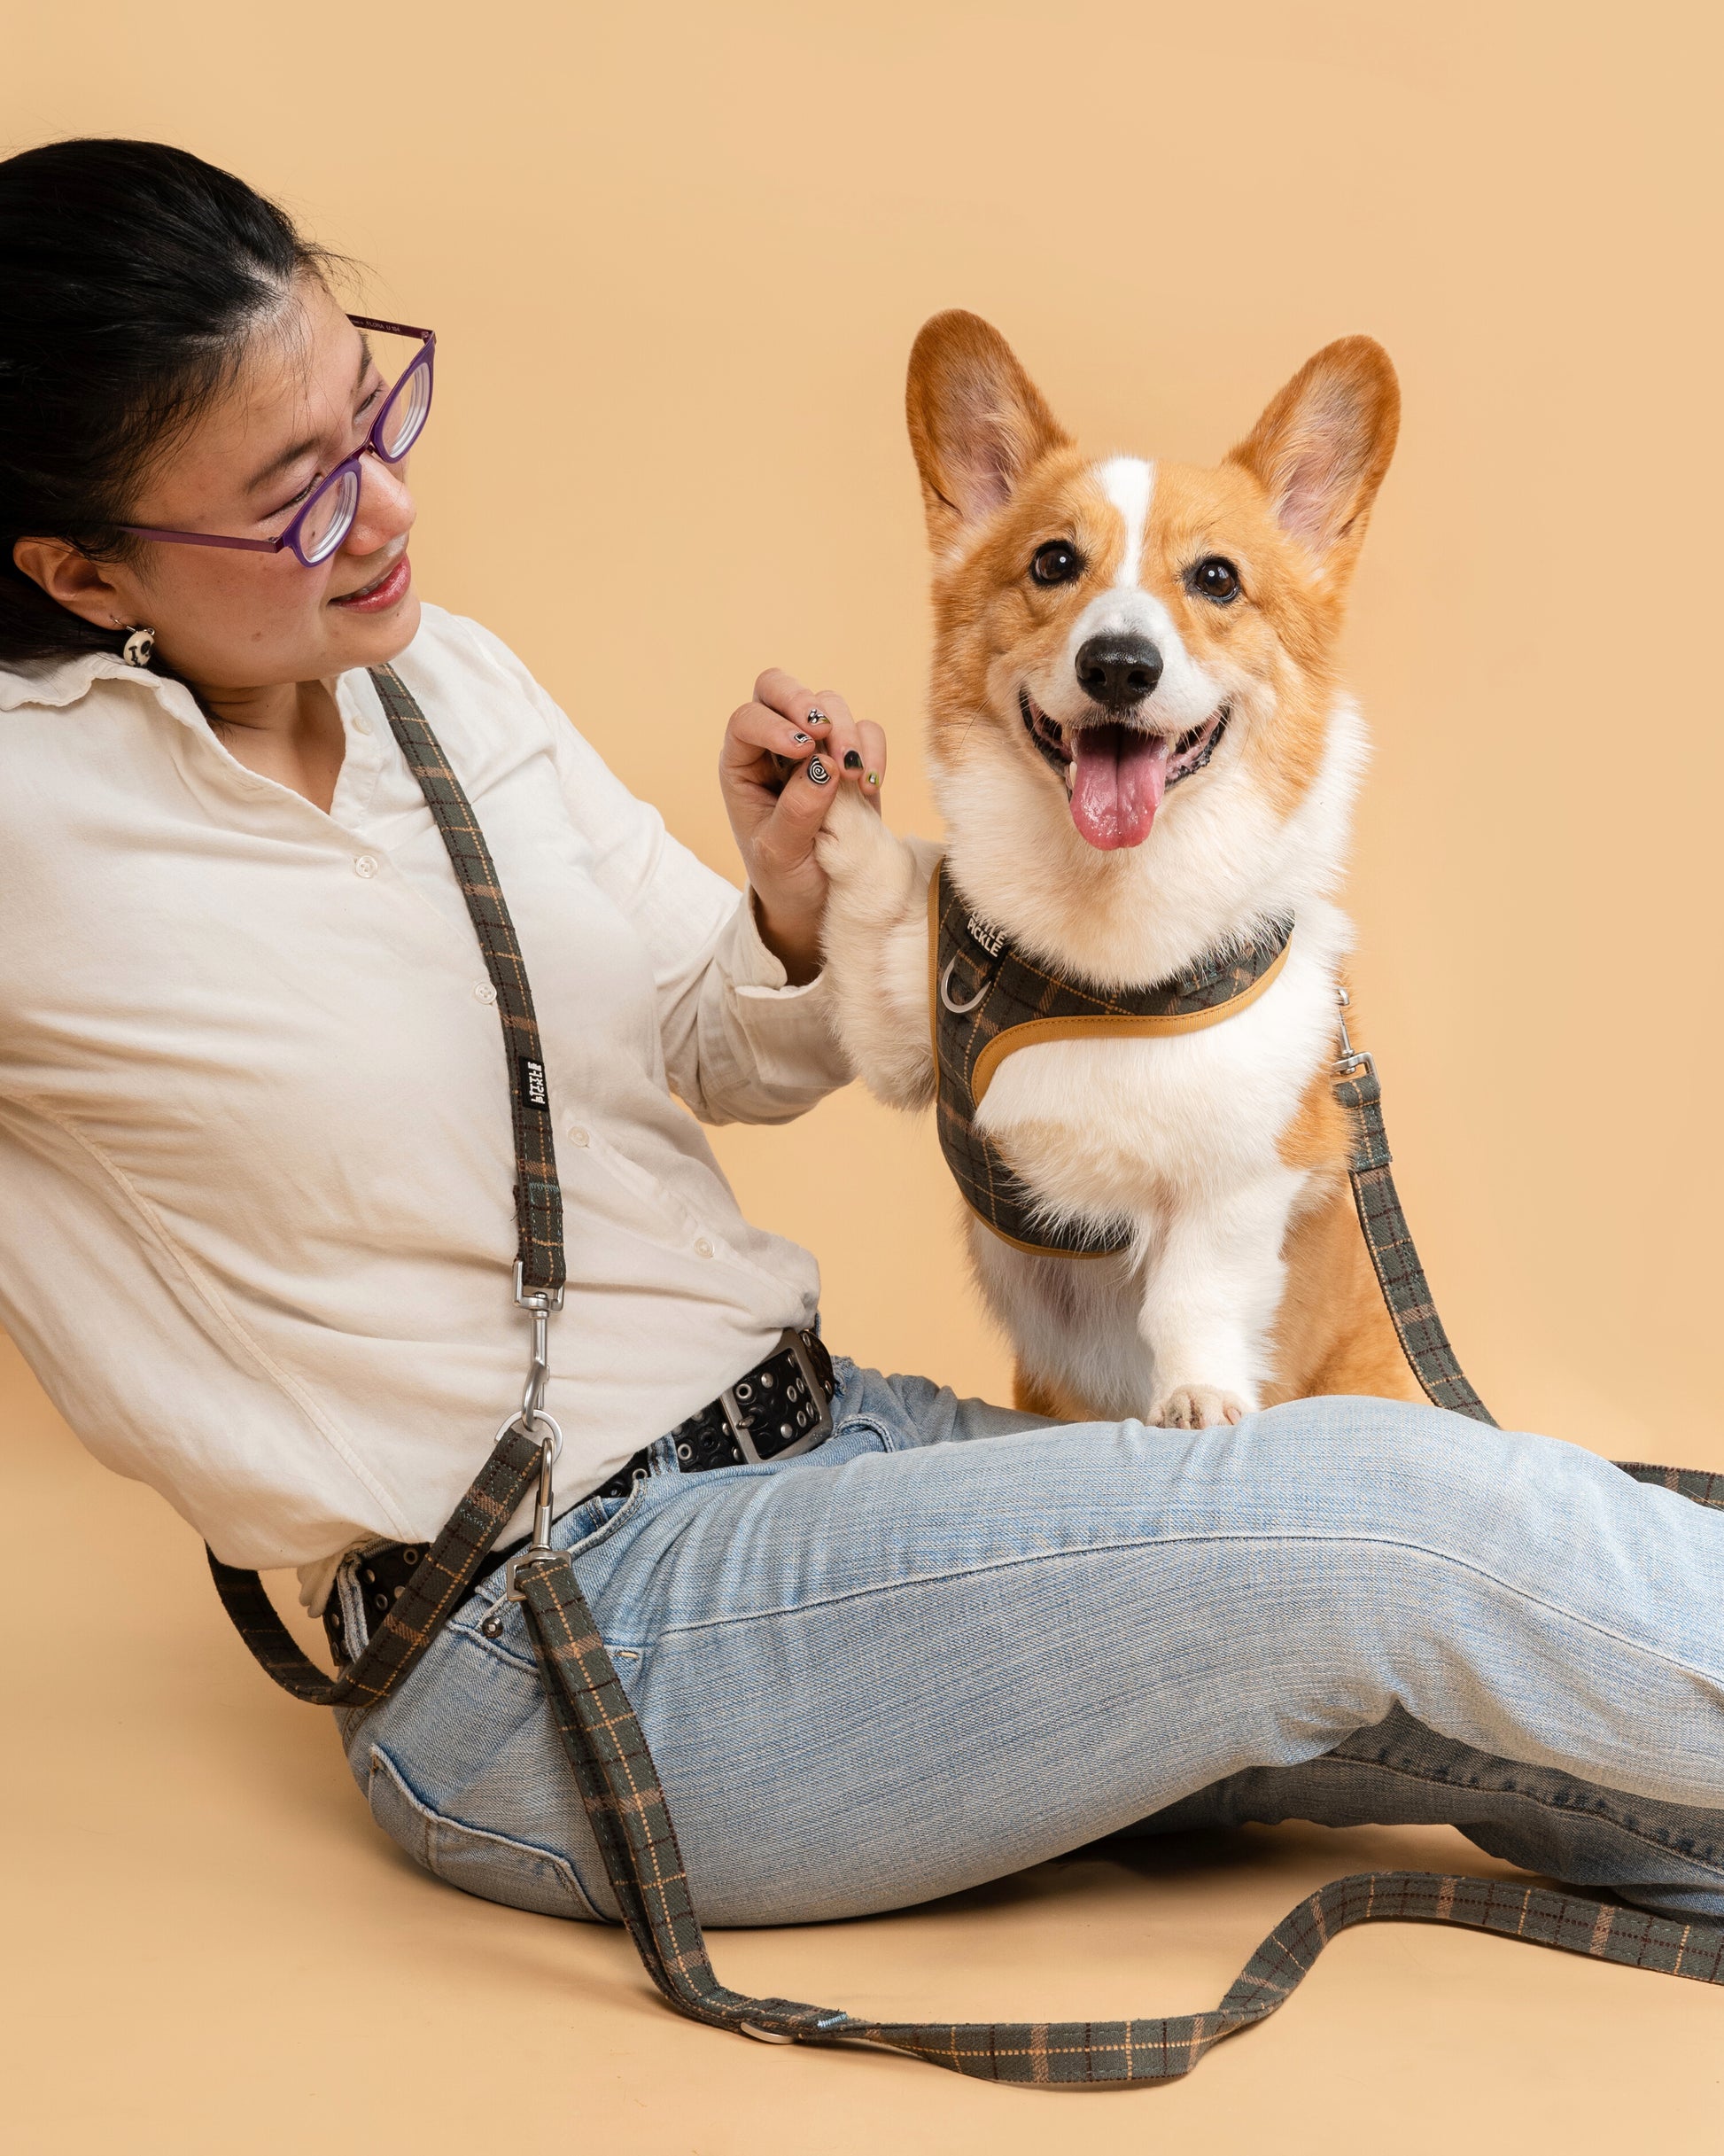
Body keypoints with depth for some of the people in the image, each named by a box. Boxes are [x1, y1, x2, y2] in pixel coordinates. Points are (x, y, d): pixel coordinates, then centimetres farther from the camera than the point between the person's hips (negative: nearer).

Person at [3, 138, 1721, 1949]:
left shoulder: (447, 682, 8)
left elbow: (729, 1061, 15)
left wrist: (795, 899, -7)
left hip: (821, 1440, 7)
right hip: (554, 1643, -7)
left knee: (1454, 1696, -7)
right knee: (1389, 1523, -18)